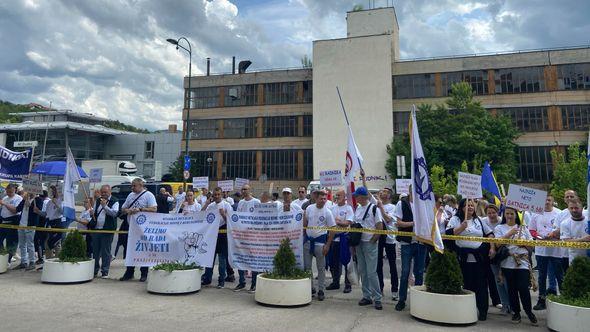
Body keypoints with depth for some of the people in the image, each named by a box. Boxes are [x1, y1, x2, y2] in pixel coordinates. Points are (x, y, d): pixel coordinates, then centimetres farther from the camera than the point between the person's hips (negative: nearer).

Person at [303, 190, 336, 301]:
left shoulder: (327, 212, -9)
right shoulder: (309, 208, 1)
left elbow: (332, 229, -7)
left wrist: (327, 245, -11)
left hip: (320, 241, -4)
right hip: (308, 240, 4)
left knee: (321, 268, 4)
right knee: (306, 266, 9)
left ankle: (321, 290, 14)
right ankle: (309, 288, 23)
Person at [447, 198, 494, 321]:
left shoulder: (479, 220, 16)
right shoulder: (455, 219, 3)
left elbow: (490, 233, 20)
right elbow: (448, 233, -9)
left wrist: (491, 247, 8)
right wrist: (461, 228, -18)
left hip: (480, 257, 3)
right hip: (464, 258, -3)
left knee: (481, 284, 3)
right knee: (468, 284, 1)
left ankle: (482, 311, 12)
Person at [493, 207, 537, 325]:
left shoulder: (523, 228, 12)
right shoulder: (499, 228, 7)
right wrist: (509, 234, -16)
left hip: (523, 261, 0)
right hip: (507, 262, 0)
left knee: (523, 288, -8)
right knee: (512, 288, 5)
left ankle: (529, 311, 11)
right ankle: (516, 312, 19)